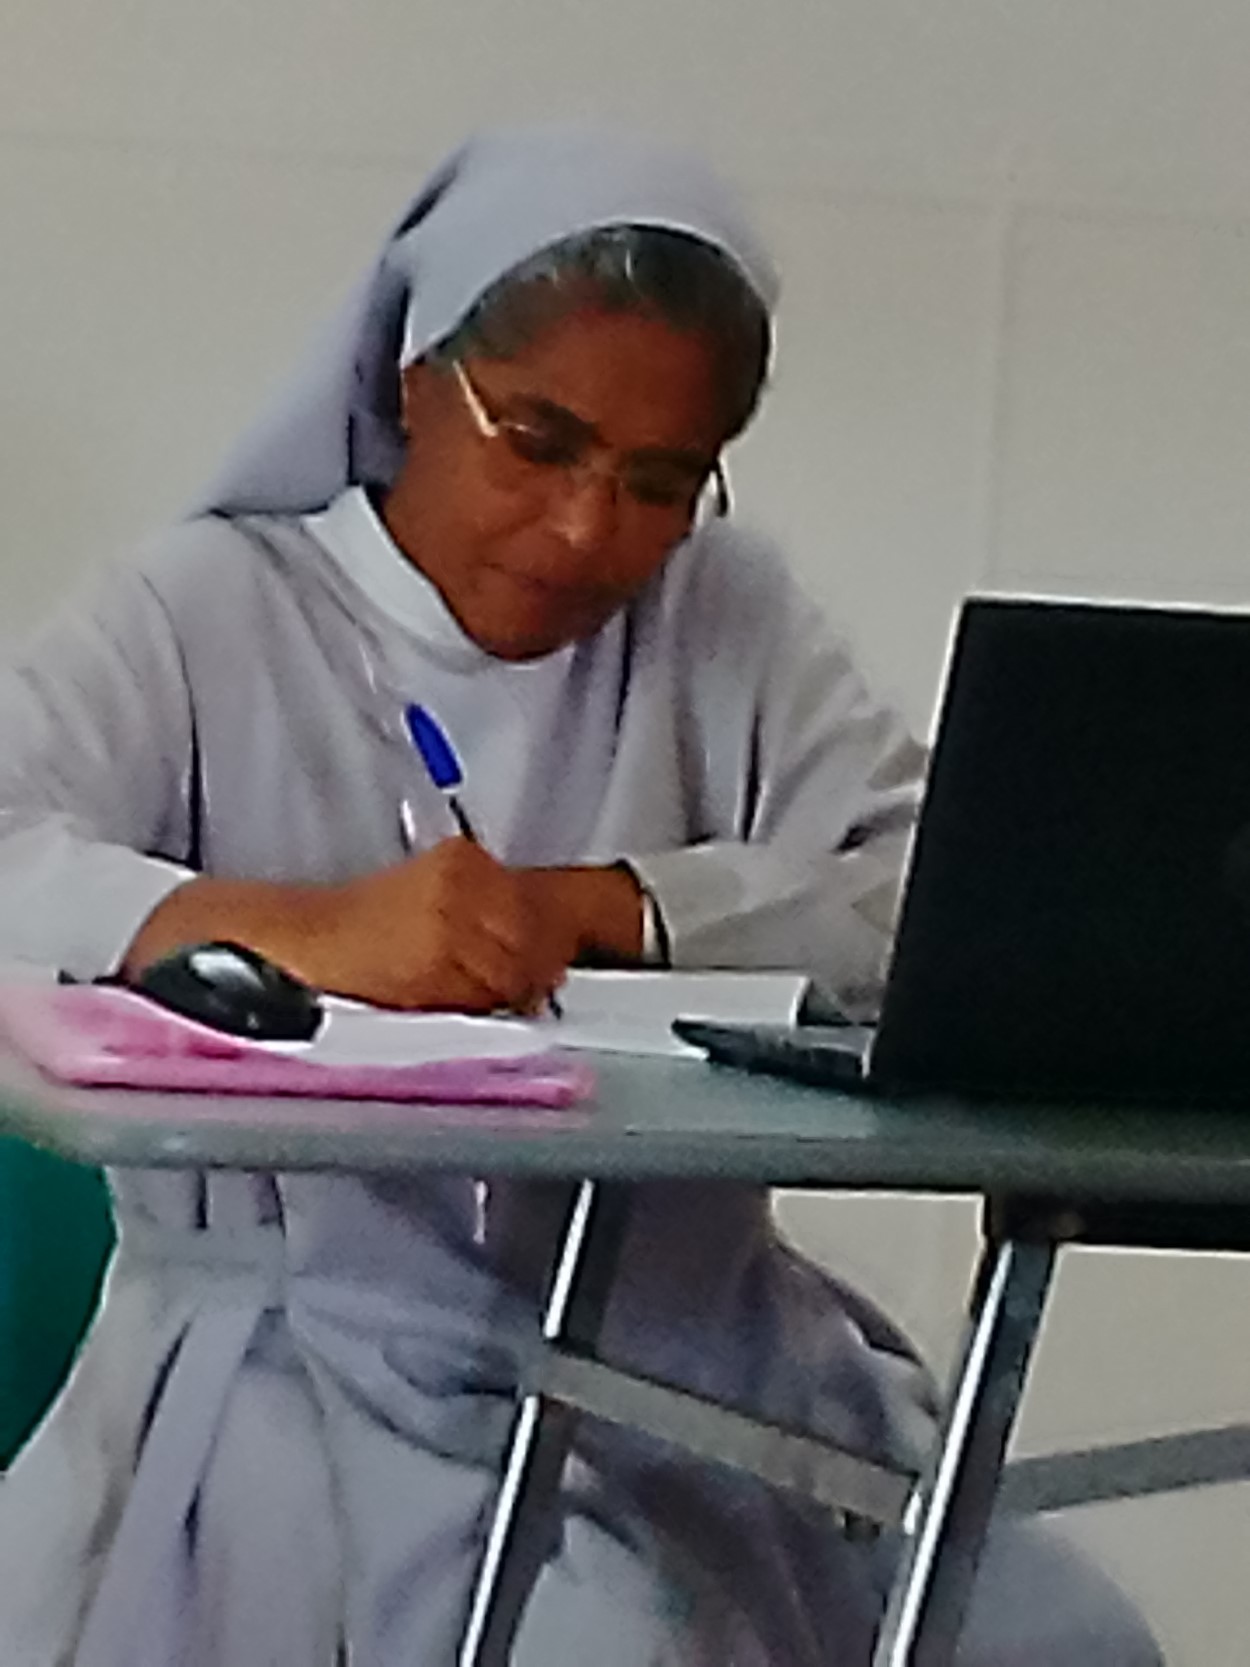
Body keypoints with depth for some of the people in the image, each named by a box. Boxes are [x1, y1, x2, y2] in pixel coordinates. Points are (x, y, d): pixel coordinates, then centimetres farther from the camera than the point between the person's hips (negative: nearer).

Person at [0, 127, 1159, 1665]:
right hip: (312, 1365, -3)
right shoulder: (214, 613, 2)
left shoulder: (727, 621, 12)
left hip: (689, 1365, 4)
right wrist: (302, 930, -32)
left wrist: (602, 903, -15)